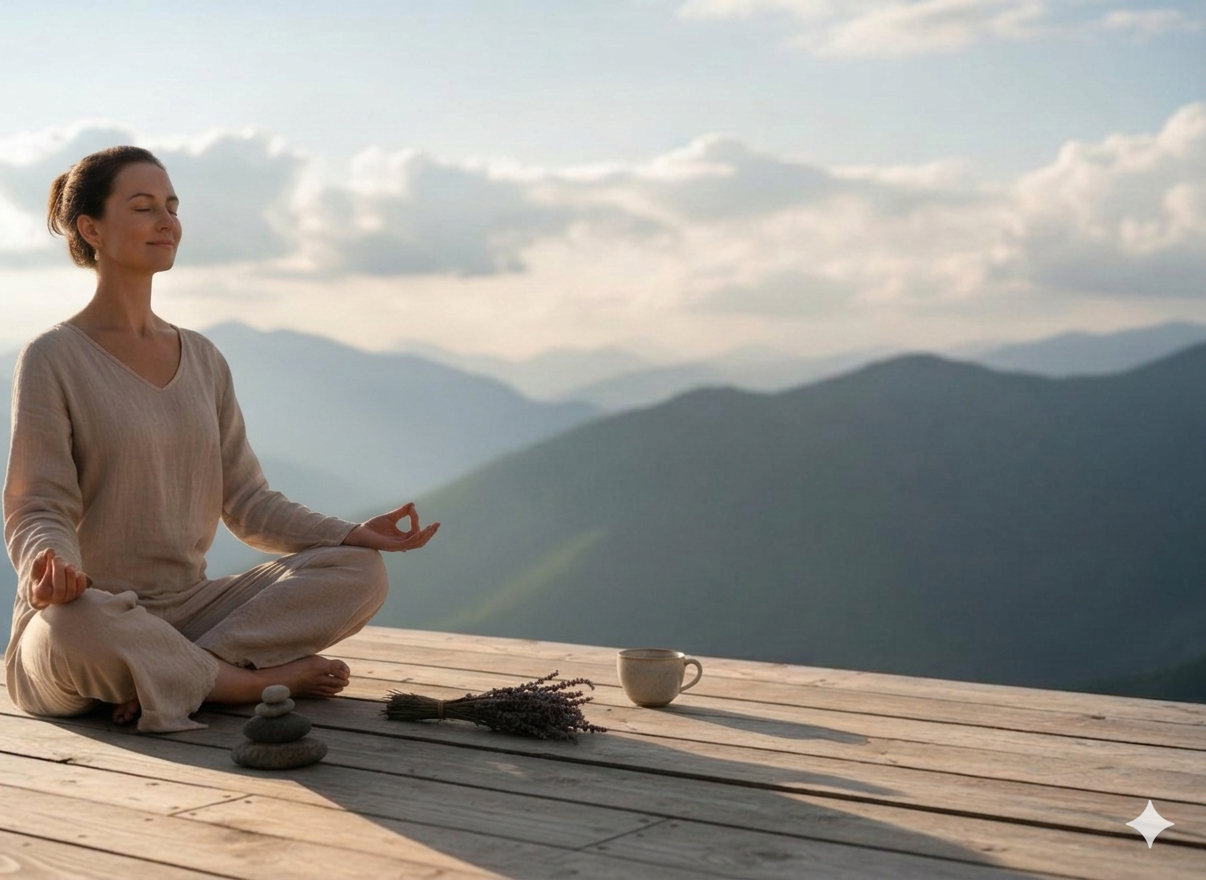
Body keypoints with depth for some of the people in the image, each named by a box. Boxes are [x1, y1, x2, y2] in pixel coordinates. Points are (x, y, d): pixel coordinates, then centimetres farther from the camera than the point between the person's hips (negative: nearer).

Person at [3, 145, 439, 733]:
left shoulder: (202, 359, 13)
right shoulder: (53, 359, -6)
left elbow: (246, 502, 11)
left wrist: (351, 534, -3)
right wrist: (50, 564, -35)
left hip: (188, 608, 6)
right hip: (94, 609, -5)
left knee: (361, 572, -12)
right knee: (81, 628, -42)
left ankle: (169, 676, -22)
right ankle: (264, 680, -17)